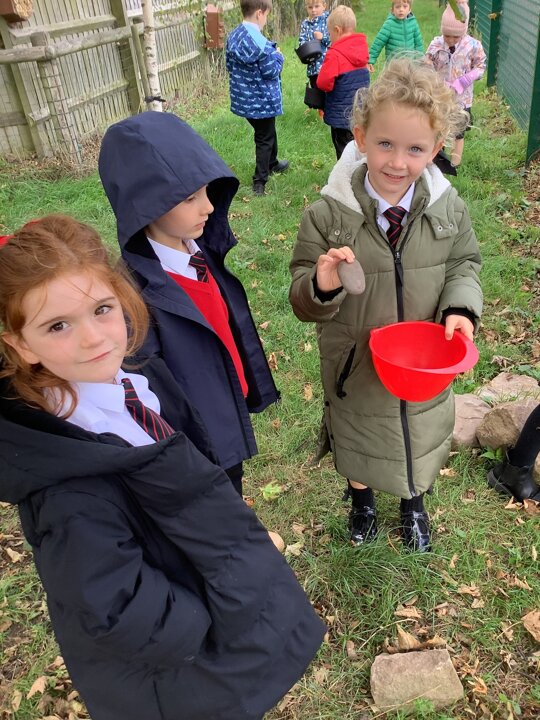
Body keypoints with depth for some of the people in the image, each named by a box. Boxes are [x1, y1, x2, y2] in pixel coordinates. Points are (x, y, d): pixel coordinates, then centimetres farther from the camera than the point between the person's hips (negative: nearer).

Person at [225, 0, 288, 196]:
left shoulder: (233, 37, 1)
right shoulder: (261, 43, -24)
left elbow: (229, 65, 9)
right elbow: (271, 72, -19)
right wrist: (278, 56, -2)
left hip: (243, 97, 8)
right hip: (262, 100, -8)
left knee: (267, 132, 26)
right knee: (264, 139, 6)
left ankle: (272, 163, 45)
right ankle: (259, 182, 8)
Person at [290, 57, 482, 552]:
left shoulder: (449, 208, -13)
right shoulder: (328, 214, -21)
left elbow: (463, 265, 2)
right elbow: (303, 301, -15)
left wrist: (460, 309, -19)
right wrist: (322, 286, -38)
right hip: (355, 363, -2)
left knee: (420, 436, 26)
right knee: (356, 436, 24)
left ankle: (413, 504, 59)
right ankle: (362, 500, 59)